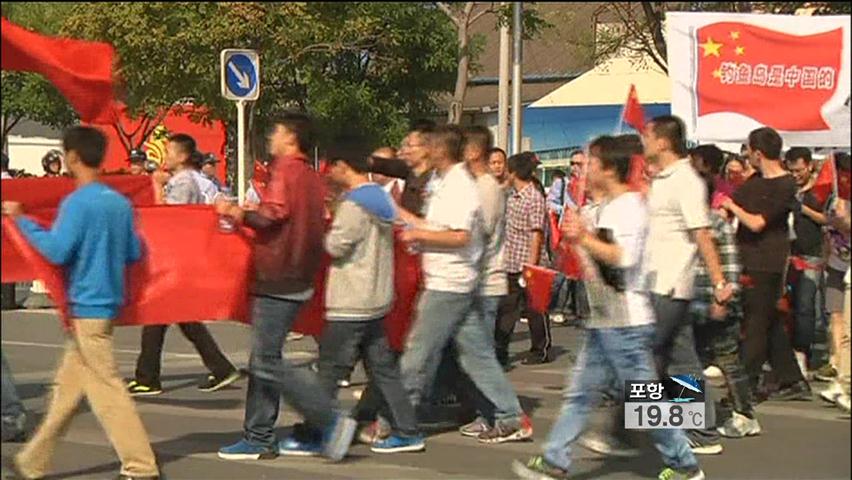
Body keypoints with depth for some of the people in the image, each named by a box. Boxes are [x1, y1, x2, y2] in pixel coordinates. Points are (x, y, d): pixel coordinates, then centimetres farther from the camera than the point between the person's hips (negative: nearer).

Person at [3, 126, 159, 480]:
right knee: (68, 384, 13)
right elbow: (134, 253, 13)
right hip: (108, 301, 9)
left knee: (105, 387, -5)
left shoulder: (77, 203, -15)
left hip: (86, 306, -9)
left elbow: (57, 251, -21)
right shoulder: (120, 202, 8)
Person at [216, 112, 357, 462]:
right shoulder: (313, 178, 16)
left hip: (277, 279, -10)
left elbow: (272, 214, -21)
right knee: (263, 359, 14)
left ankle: (332, 420, -12)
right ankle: (258, 438, 17)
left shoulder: (286, 170, -11)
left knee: (267, 362, -9)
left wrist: (236, 213, -5)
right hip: (299, 278, 10)